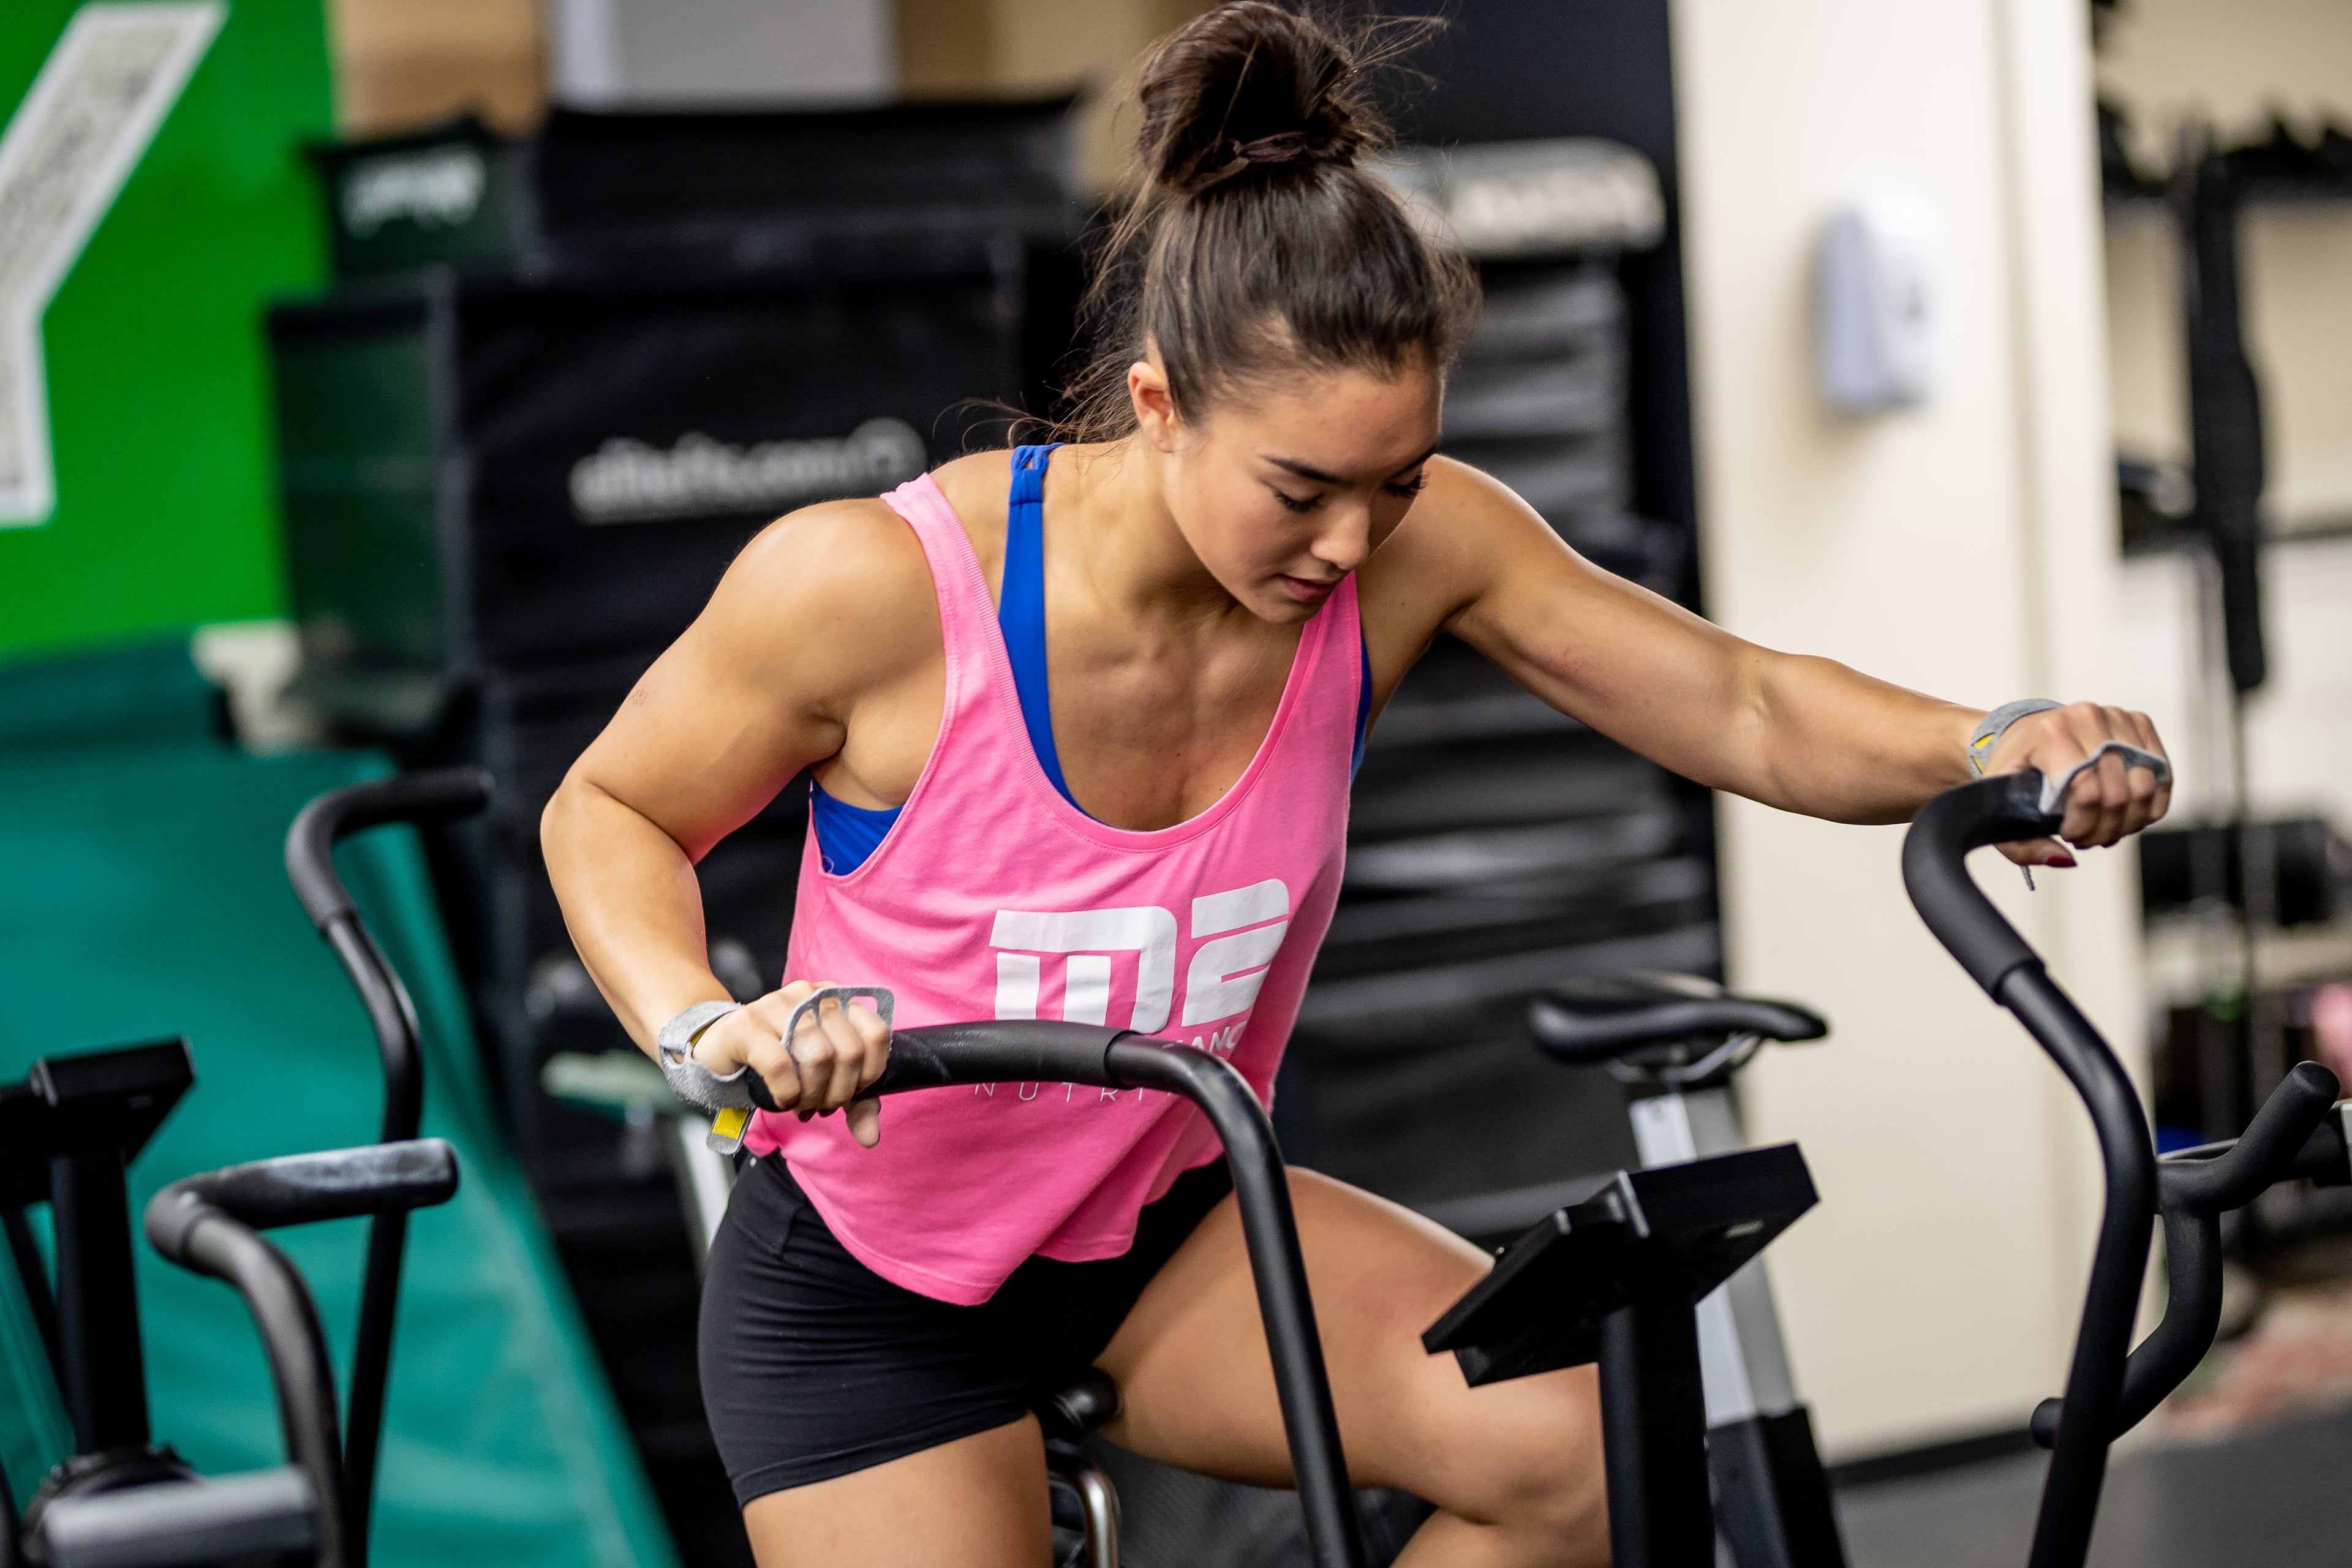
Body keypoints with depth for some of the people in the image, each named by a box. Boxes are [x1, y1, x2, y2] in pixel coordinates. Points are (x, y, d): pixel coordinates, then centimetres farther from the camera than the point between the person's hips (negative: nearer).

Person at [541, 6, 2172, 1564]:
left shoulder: (1415, 547, -17)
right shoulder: (877, 584, -26)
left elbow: (1748, 710, -12)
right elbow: (611, 812, -10)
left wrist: (1984, 747, -31)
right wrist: (707, 1026, -30)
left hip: (1167, 1226, 3)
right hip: (872, 1296, -3)